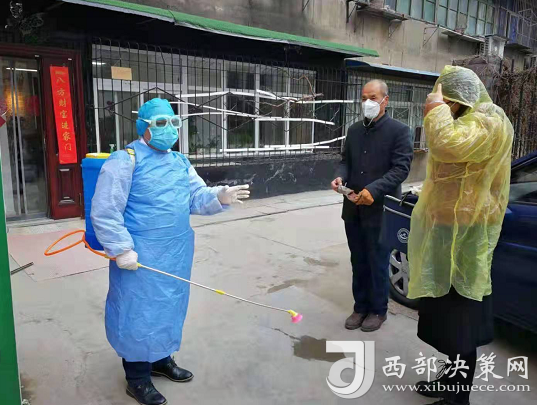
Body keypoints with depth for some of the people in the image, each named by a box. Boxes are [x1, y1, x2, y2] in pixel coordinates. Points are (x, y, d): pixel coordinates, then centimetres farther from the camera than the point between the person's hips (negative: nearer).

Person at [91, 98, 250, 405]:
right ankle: (137, 378, 23)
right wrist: (122, 250, -18)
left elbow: (198, 199, 5)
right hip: (140, 254, -7)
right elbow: (105, 211, -14)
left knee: (169, 307, 19)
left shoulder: (181, 163, 11)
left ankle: (161, 359, 41)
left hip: (176, 253, 7)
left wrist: (220, 197, -16)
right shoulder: (125, 160, -11)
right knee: (139, 312, 5)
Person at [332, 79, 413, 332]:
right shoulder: (354, 130, 12)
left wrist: (373, 190, -25)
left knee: (378, 263, 7)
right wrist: (340, 177, -8)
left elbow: (401, 168, -13)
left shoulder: (399, 131, -6)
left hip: (380, 209, -5)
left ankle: (378, 310, 24)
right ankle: (361, 307, 29)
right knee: (358, 262, 14)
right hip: (353, 209, 5)